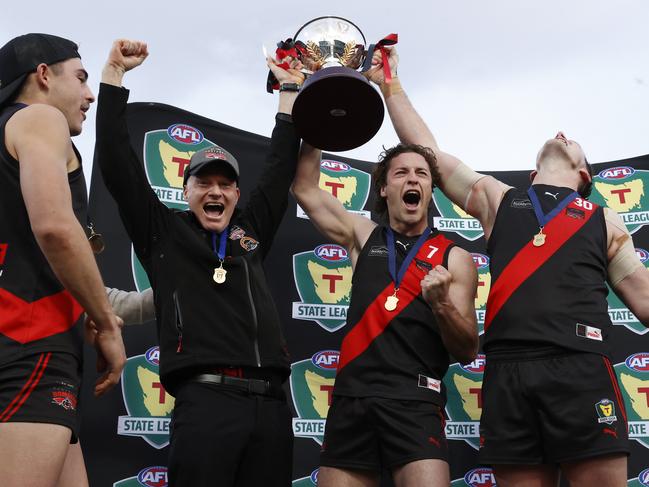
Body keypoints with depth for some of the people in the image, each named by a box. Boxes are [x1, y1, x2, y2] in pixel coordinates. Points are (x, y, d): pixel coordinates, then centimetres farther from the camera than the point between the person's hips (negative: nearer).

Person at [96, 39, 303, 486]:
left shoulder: (252, 231, 24)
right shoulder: (164, 231, 14)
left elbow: (282, 166, 30)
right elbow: (116, 163, 9)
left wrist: (290, 89, 35)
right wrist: (115, 73, 10)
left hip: (271, 403, 5)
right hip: (205, 399, -4)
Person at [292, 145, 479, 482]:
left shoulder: (454, 258, 7)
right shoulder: (364, 238, 15)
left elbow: (467, 352, 4)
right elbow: (304, 187, 19)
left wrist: (441, 303, -14)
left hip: (415, 403, -2)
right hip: (351, 398, 3)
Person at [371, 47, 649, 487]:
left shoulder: (603, 219, 21)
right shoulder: (499, 199, 22)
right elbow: (428, 152, 24)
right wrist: (390, 86, 28)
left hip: (581, 371, 0)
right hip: (508, 374, 1)